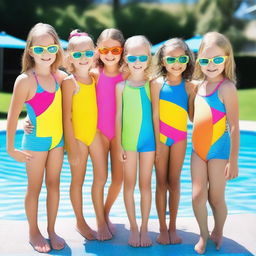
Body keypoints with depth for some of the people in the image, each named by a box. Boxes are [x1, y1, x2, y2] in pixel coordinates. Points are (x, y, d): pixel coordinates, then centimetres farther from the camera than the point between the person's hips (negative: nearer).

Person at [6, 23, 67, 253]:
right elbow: (13, 116, -13)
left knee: (54, 185, 13)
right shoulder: (25, 80, -16)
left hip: (58, 139, 5)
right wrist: (11, 149, -12)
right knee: (35, 188, 9)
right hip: (36, 140, -5)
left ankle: (51, 230, 27)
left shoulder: (60, 76, -1)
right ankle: (34, 232, 26)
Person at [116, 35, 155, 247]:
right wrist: (119, 145, -2)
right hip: (128, 141, 0)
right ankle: (133, 227, 21)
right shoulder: (121, 86, 0)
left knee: (145, 184, 9)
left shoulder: (152, 85, -1)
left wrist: (159, 143, 0)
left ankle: (144, 228, 21)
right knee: (129, 184, 8)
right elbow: (118, 116, 1)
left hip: (148, 140, 0)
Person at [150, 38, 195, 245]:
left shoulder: (189, 86, -1)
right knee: (162, 182, 6)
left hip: (180, 137, 1)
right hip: (160, 136, -1)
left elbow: (193, 114, 2)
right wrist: (158, 141, -10)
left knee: (174, 181, 9)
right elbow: (155, 113, -8)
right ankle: (163, 228, 17)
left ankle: (173, 227, 21)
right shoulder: (158, 83, -6)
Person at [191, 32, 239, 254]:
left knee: (216, 198, 8)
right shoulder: (200, 84, 4)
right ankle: (203, 236, 24)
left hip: (218, 150, -5)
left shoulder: (226, 87, -17)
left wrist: (233, 161, -15)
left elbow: (234, 127, -16)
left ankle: (218, 233, 33)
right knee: (198, 195, 3)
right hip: (198, 149, 5)